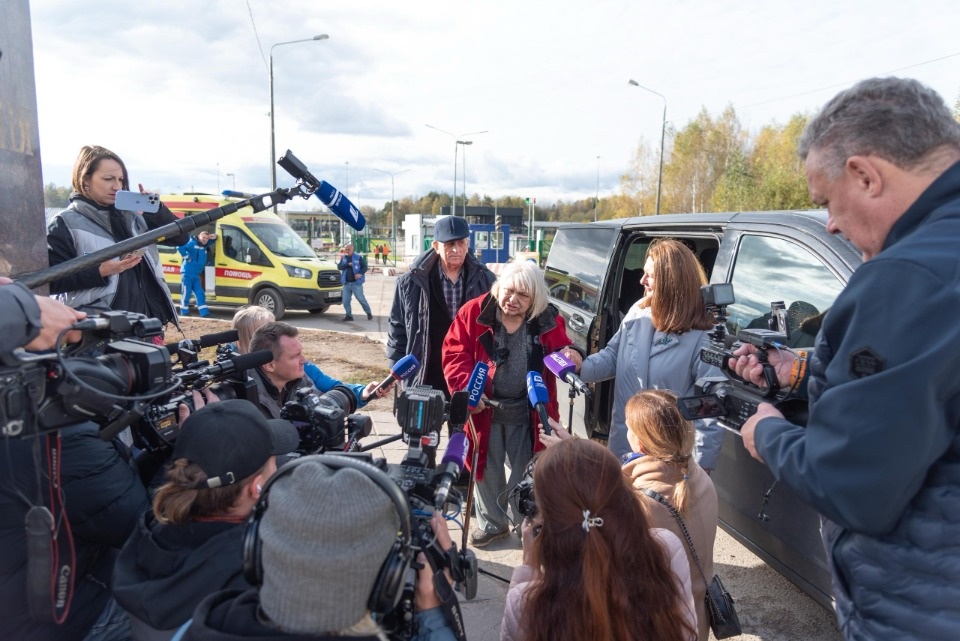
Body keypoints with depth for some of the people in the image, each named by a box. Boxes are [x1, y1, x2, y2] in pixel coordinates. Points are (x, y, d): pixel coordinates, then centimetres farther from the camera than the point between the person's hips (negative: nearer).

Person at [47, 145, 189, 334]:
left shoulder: (132, 215, 12)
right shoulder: (65, 224, -2)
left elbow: (181, 237, 7)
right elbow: (52, 281, -8)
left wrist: (156, 210, -7)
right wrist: (100, 272, -20)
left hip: (147, 322, 5)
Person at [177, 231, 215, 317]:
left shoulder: (205, 246, 13)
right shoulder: (192, 243, -10)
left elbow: (213, 238, 27)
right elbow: (180, 247, -25)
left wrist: (214, 237, 4)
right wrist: (187, 256, -17)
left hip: (196, 274, 8)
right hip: (187, 273, -8)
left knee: (200, 294, 5)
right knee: (186, 294, -1)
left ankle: (204, 313, 6)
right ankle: (184, 313, 9)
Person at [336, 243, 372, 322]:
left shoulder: (358, 257, -2)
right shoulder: (343, 258, 12)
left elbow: (364, 266, -3)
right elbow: (339, 266, 0)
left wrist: (360, 273, -21)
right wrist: (348, 264, -14)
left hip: (356, 283, -5)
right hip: (346, 283, 5)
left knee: (361, 299, -3)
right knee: (345, 301, 3)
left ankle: (369, 313, 12)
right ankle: (349, 315, 15)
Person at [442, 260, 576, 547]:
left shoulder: (549, 321, -6)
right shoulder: (475, 312, -11)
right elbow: (455, 354, -10)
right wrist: (467, 388, -23)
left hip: (527, 413, 1)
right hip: (484, 408, 0)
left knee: (524, 473, 13)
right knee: (487, 469, 14)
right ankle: (491, 522, 37)